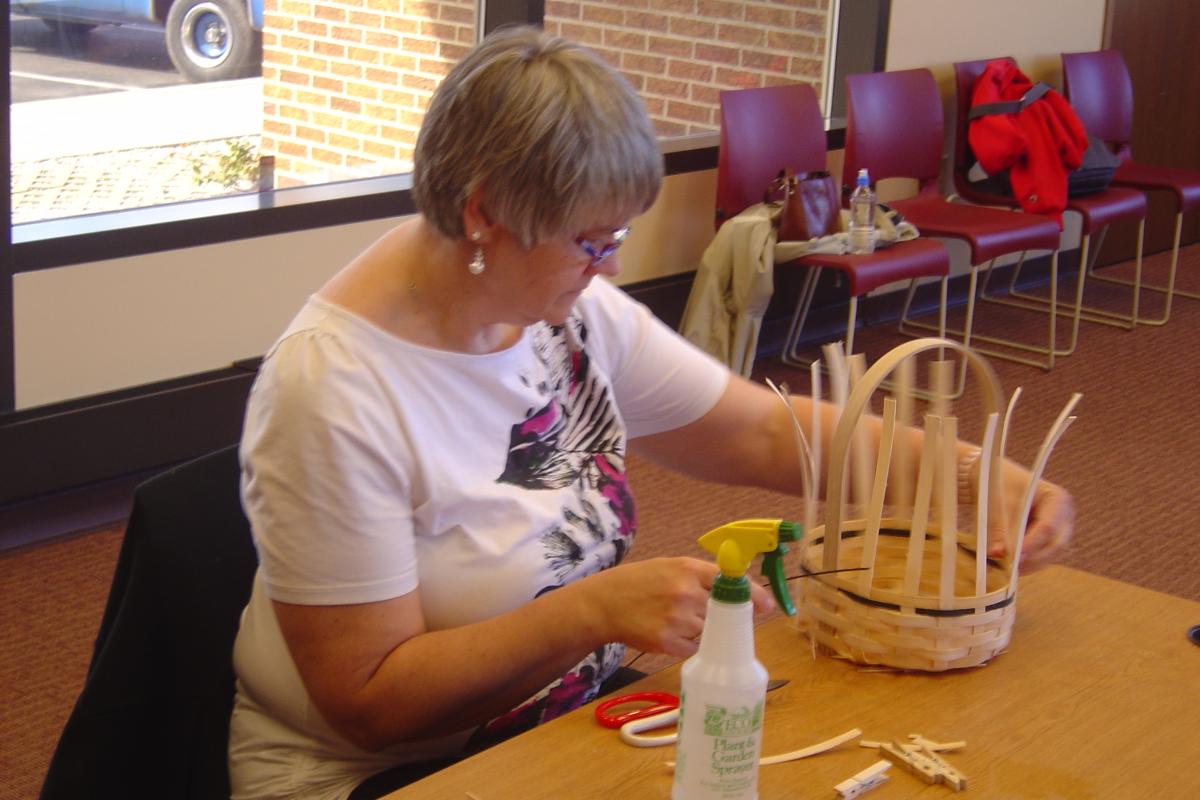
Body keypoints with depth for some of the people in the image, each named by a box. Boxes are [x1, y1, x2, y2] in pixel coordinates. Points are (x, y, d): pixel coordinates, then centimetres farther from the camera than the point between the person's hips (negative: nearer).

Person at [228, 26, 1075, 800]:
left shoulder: (575, 311, -3)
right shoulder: (331, 388, -24)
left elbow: (767, 432, 3)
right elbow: (367, 701, -21)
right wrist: (595, 610, -30)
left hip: (565, 718, 7)